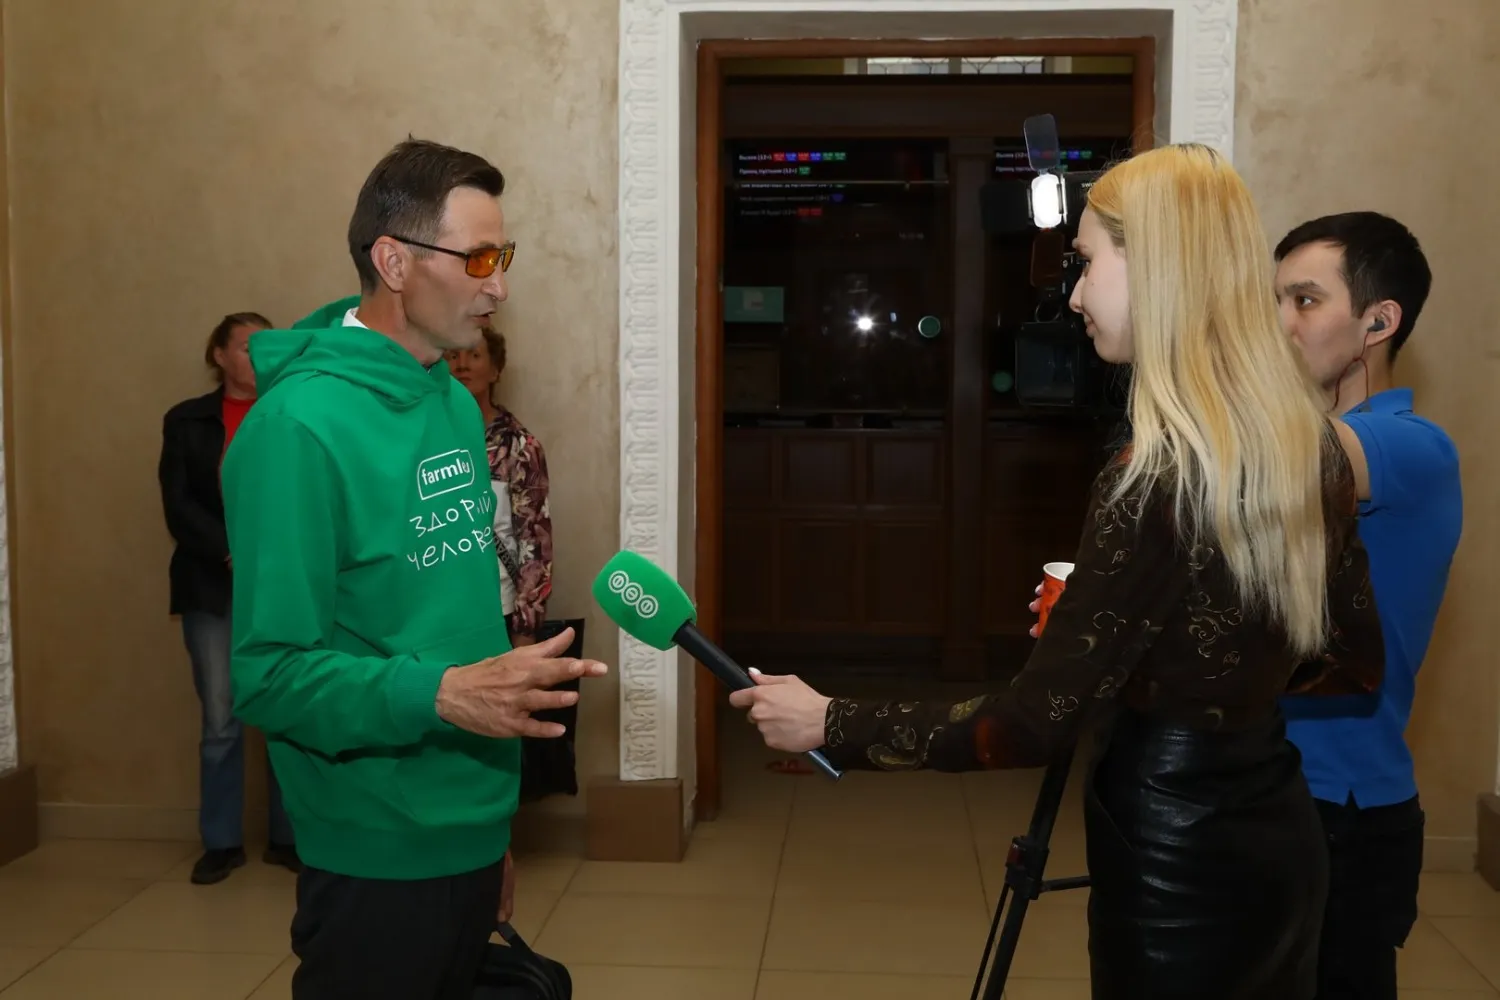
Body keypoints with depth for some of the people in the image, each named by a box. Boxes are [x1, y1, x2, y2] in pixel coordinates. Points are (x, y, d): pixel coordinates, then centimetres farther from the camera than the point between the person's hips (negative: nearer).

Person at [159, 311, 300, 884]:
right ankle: (222, 842, 15)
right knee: (221, 722, 1)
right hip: (213, 590, 0)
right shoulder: (186, 421, 7)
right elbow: (179, 507, -1)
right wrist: (234, 555, -14)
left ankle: (289, 836, 14)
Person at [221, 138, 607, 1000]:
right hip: (378, 861, -7)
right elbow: (271, 673, -20)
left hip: (471, 840, 8)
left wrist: (494, 825, 14)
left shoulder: (457, 405, 7)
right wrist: (439, 693, -35)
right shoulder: (300, 423, -19)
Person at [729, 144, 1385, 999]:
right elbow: (1358, 666, 9)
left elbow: (1038, 725, -22)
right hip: (1278, 832, 8)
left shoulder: (1159, 477, -24)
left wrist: (832, 725, -15)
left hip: (1176, 854, -7)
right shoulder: (1314, 446, 0)